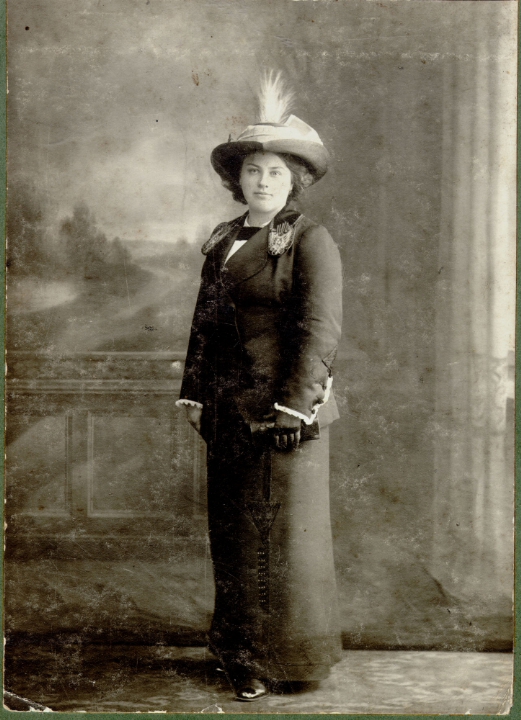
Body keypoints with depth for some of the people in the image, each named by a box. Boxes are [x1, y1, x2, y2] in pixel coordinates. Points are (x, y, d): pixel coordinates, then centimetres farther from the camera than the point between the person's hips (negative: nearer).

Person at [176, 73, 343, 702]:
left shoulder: (310, 242, -6)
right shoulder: (222, 241, 13)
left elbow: (320, 331, -13)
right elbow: (204, 320, 16)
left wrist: (294, 406, -18)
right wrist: (194, 393, 10)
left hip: (286, 409, -6)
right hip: (228, 411, 6)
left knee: (285, 533, 2)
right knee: (233, 532, 11)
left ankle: (290, 661, 18)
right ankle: (243, 654, 25)